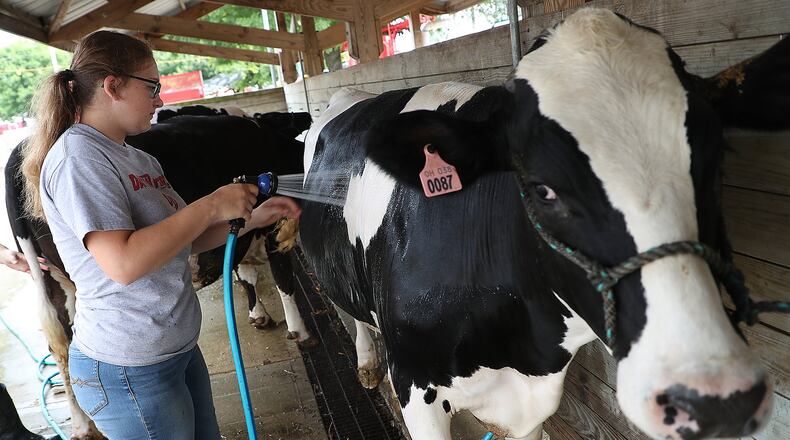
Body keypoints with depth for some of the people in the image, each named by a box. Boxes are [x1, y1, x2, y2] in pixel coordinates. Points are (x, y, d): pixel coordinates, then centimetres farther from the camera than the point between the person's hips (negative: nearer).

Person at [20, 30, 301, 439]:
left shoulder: (140, 160, 8)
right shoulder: (78, 156, -18)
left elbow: (183, 239, 11)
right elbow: (123, 263, -28)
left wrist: (250, 218, 1)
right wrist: (211, 206, -23)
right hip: (128, 371, -9)